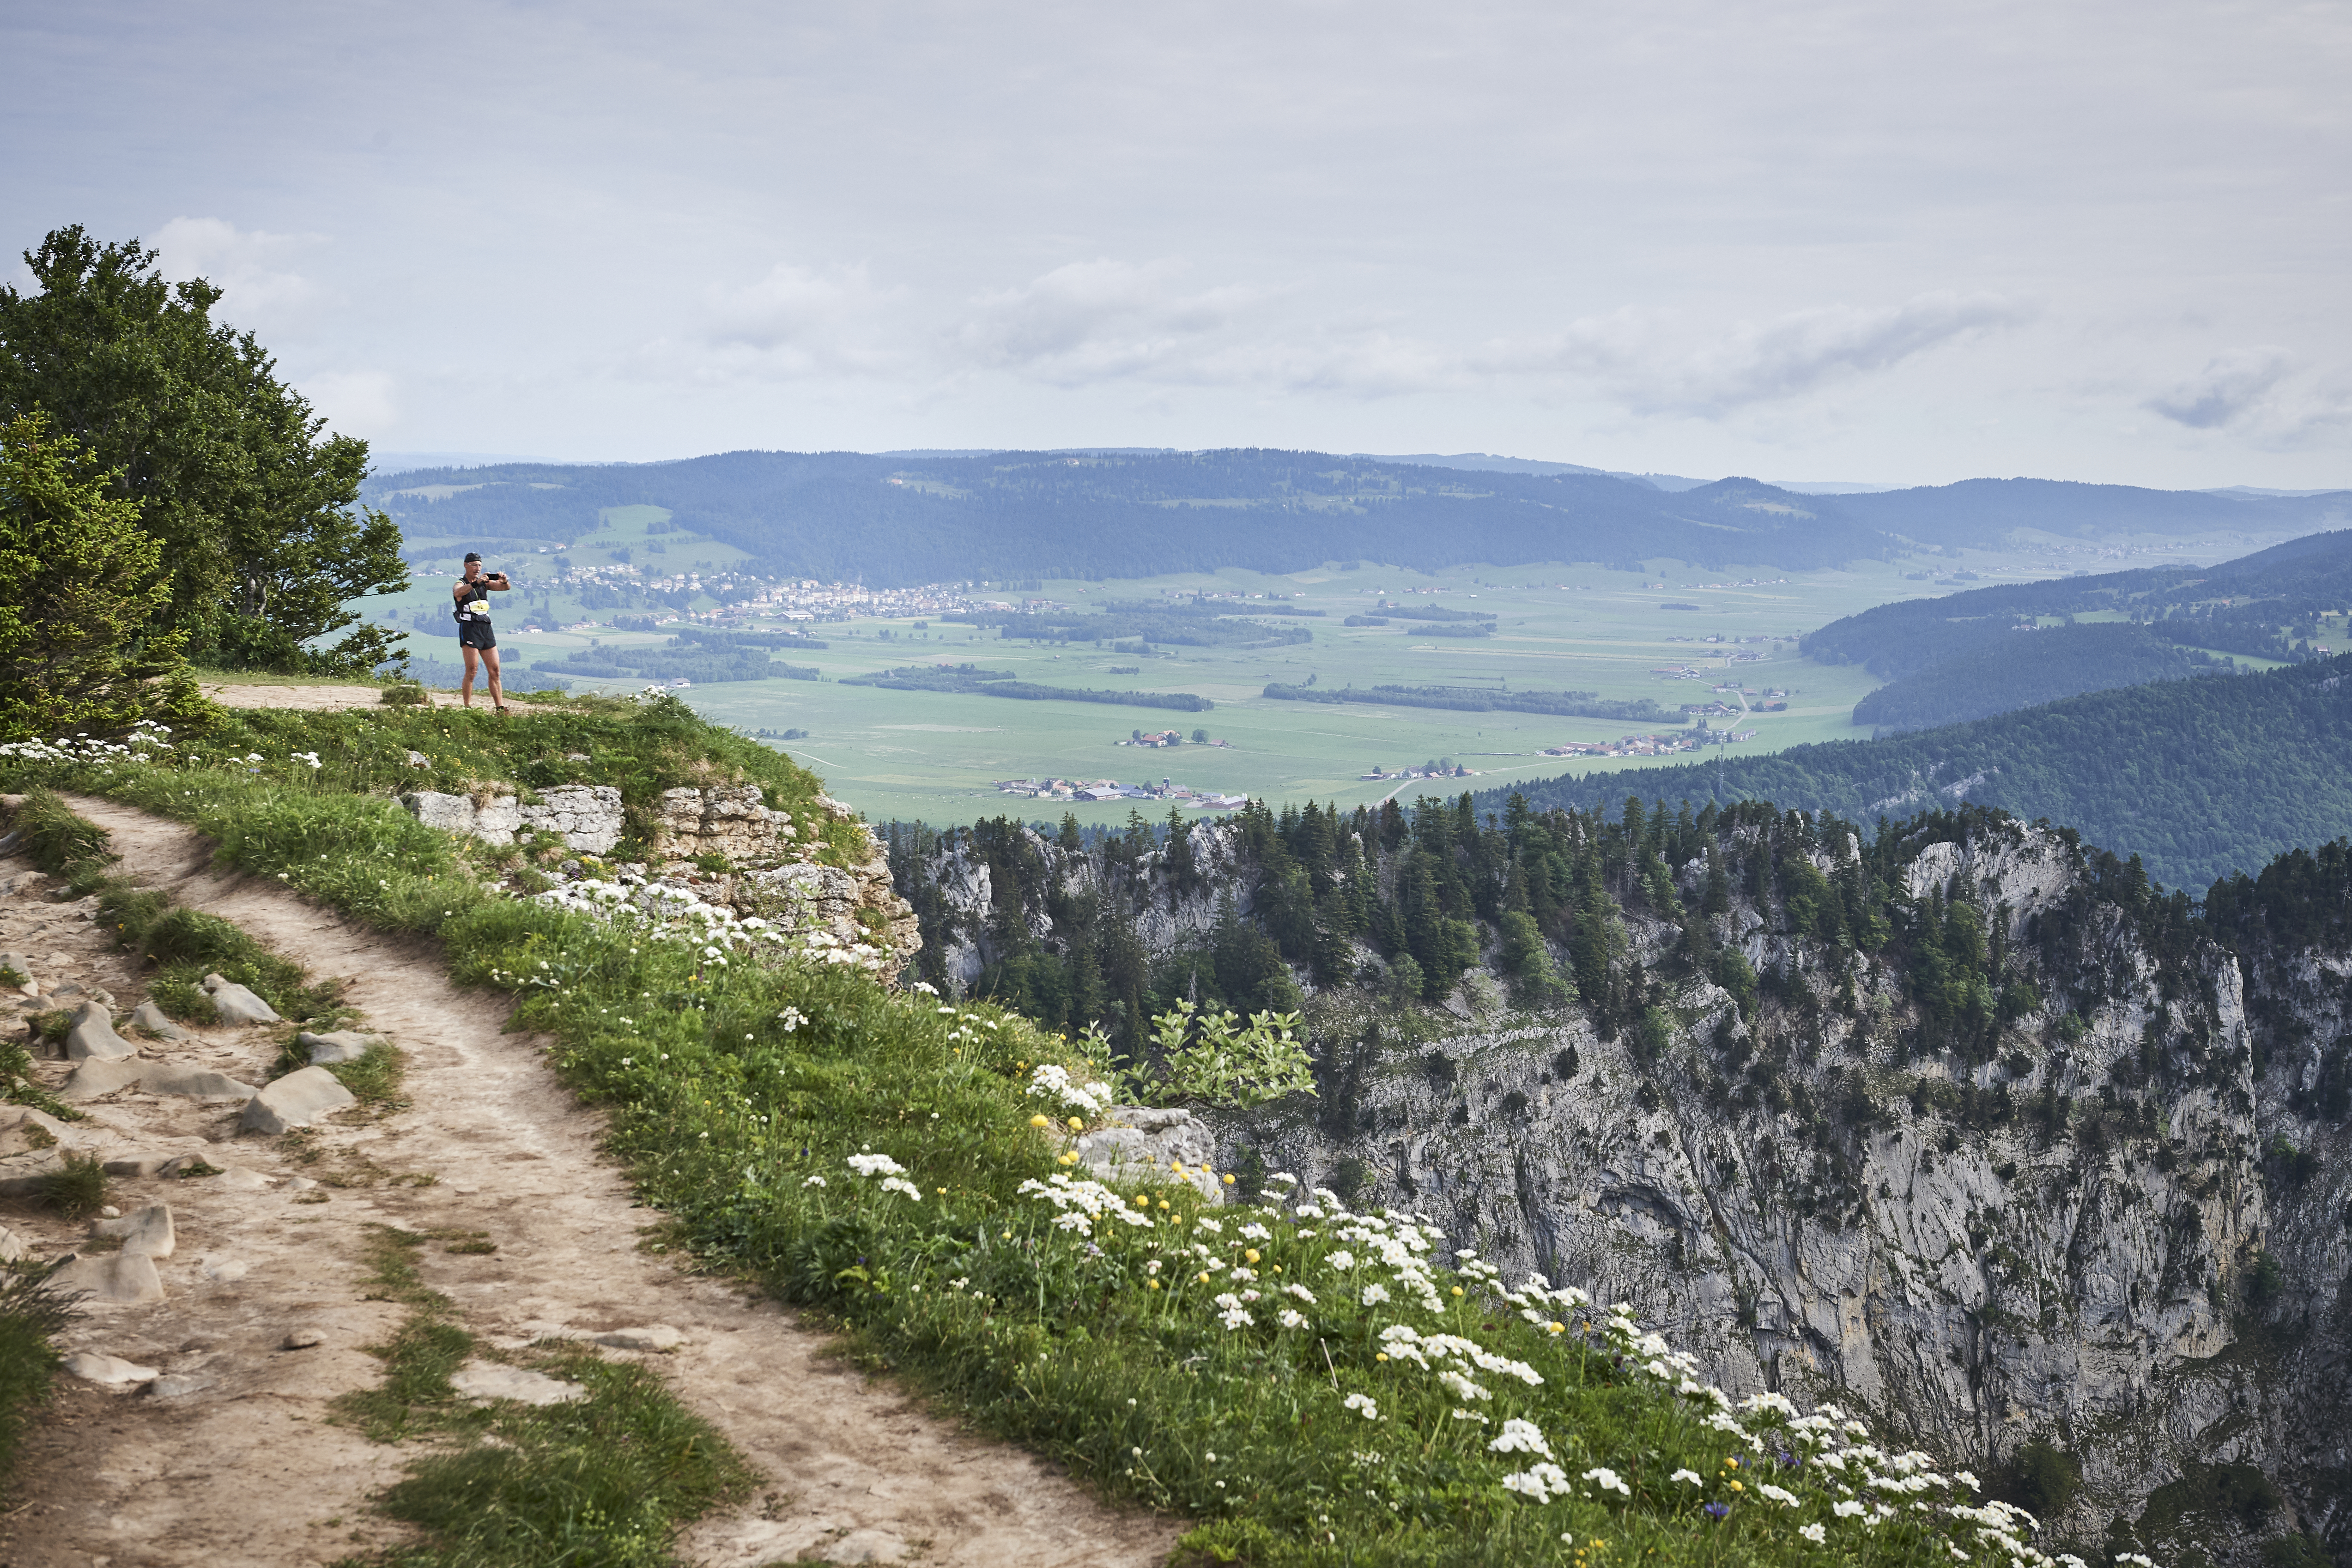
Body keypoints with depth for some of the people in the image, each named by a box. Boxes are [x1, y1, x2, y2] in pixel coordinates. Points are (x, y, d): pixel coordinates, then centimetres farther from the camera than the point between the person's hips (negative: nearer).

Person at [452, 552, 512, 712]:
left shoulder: (485, 583, 17)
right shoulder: (460, 584, 0)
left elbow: (505, 588, 6)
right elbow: (458, 593, -24)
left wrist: (504, 581, -17)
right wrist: (476, 583, -38)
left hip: (486, 627, 6)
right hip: (469, 627, -6)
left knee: (495, 670, 3)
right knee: (471, 671, -11)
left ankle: (500, 708, 4)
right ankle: (467, 708, -10)